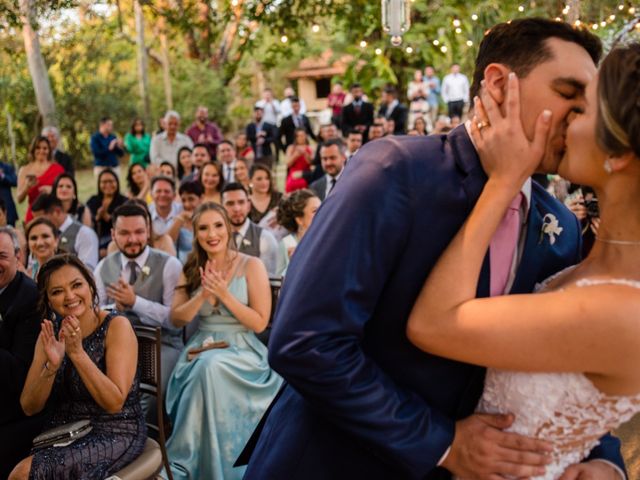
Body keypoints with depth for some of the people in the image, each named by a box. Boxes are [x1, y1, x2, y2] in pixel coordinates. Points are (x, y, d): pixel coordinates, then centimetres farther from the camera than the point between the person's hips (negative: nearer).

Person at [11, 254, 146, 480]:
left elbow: (114, 403, -18)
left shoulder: (116, 326, -11)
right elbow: (29, 407, -1)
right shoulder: (51, 333, 4)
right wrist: (52, 365, -19)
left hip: (114, 434, -5)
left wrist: (77, 353, -25)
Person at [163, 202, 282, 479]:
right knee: (205, 368, -32)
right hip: (201, 349, 3)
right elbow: (176, 319, 4)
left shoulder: (251, 266, -4)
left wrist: (224, 294, -17)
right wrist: (203, 294, -13)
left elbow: (259, 323, -8)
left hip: (241, 350, -3)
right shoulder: (191, 270, 9)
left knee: (212, 366, -35)